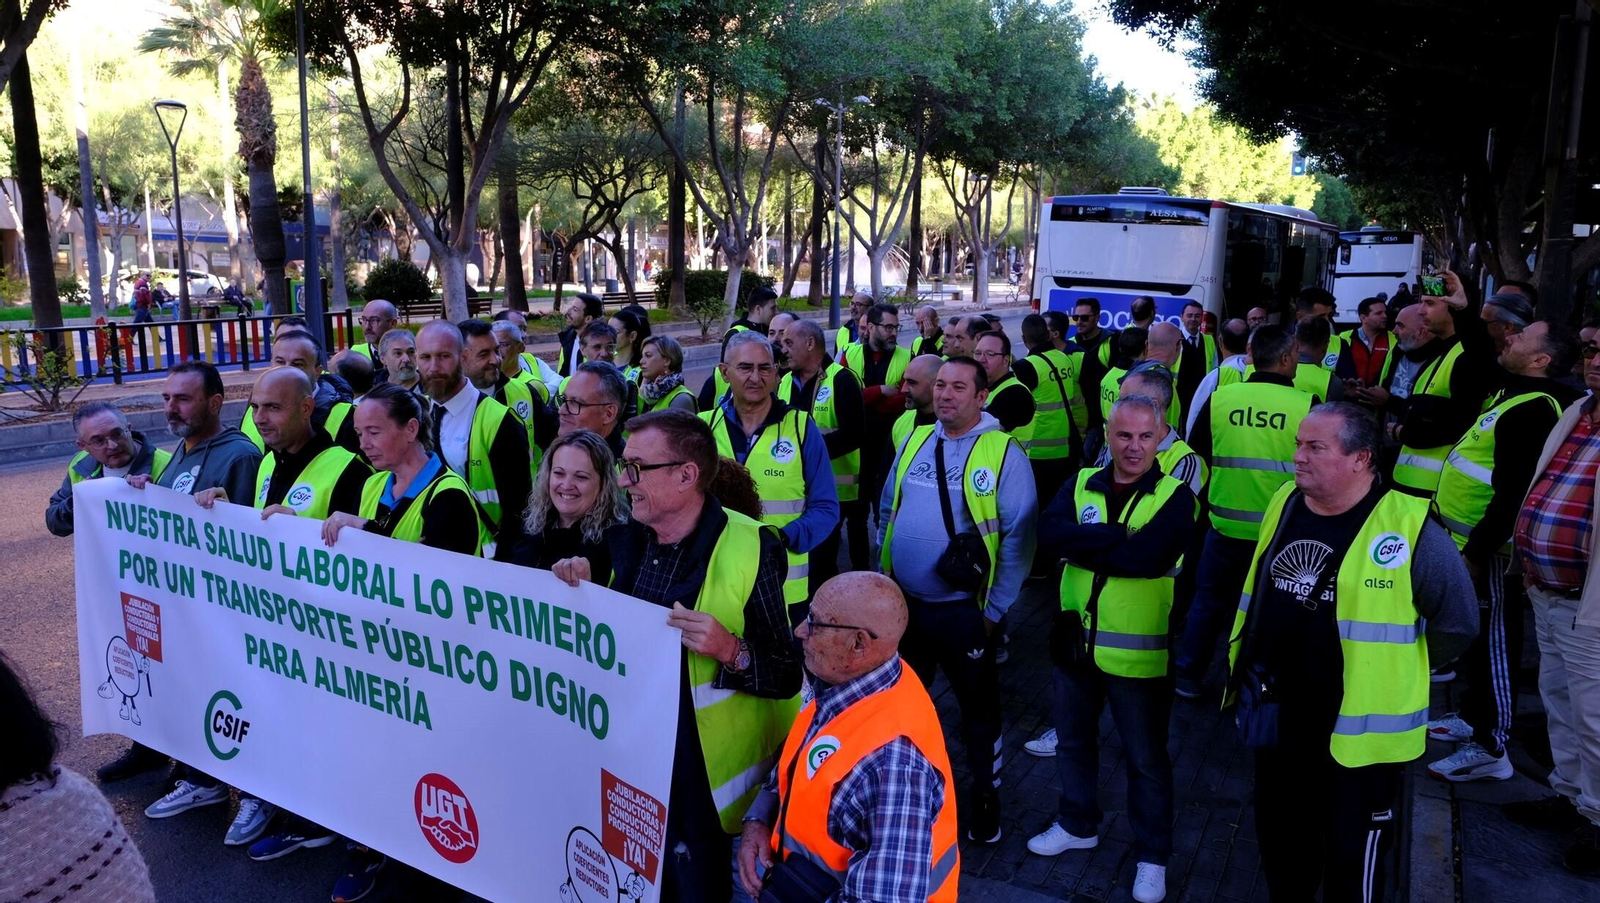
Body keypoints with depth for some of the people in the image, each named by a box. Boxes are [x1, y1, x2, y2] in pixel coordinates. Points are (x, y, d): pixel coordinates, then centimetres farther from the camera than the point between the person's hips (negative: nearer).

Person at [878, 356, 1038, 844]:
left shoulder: (1003, 453, -12)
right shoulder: (913, 442, 4)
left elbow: (1019, 538, -12)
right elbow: (886, 514, 12)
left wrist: (994, 610, -12)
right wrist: (884, 580, 9)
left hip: (964, 611, -4)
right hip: (903, 604, 5)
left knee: (979, 708, 13)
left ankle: (985, 795, 34)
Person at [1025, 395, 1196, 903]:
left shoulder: (1175, 497, -11)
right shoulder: (1082, 485, 1)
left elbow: (1144, 557, -27)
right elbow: (1048, 535, -17)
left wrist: (1084, 542, -18)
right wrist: (1116, 538, -24)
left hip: (1138, 653, -4)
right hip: (1075, 642, 4)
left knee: (1145, 758, 11)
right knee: (1072, 739, 21)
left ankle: (1152, 855, 31)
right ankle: (1077, 825, 44)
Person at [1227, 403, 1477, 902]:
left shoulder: (1410, 531, -18)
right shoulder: (1284, 503, 2)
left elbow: (1456, 624, -9)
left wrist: (1391, 670, 0)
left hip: (1358, 733, -5)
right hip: (1277, 722, 6)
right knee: (1280, 845, 23)